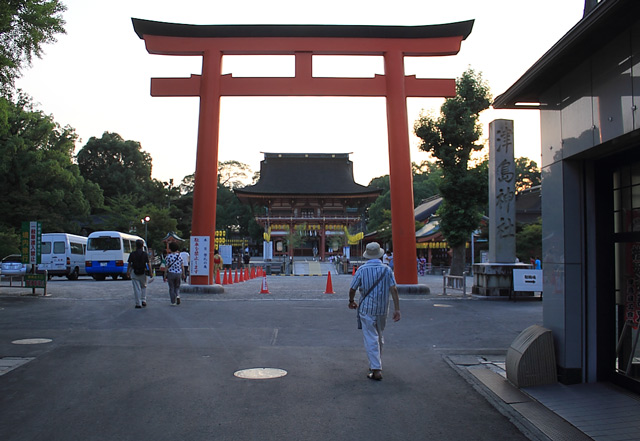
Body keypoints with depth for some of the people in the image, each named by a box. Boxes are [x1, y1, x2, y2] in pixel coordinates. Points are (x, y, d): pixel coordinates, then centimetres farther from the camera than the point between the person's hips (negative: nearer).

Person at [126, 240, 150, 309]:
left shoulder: (132, 254, -3)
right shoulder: (145, 254, -4)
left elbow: (129, 264, -1)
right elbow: (148, 264, -6)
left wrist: (128, 272, 9)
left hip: (134, 273, 0)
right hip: (143, 273, 0)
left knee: (137, 288, 3)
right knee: (144, 287, 19)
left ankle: (138, 304, 4)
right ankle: (143, 300, 8)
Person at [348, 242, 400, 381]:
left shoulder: (362, 269, -6)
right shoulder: (387, 269, -1)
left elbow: (352, 289, -3)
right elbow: (394, 289, -8)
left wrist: (351, 301, 17)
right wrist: (397, 308, -7)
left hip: (366, 308, -3)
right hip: (382, 309, 3)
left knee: (370, 339, -2)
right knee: (379, 337, 20)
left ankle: (376, 370, -7)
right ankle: (376, 363, 34)